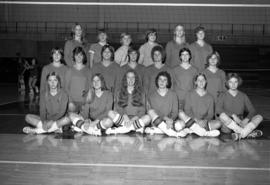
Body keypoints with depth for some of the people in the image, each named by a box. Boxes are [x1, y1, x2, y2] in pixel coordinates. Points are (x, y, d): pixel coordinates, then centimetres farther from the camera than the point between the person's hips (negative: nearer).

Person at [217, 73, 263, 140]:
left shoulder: (243, 96, 10)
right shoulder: (223, 96, 1)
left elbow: (252, 111, 3)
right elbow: (218, 110, -16)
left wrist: (246, 120, -17)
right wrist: (233, 116, -25)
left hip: (241, 123, 3)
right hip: (227, 124, -3)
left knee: (259, 117, -16)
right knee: (222, 115, -34)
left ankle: (240, 134, -36)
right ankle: (248, 133, -30)